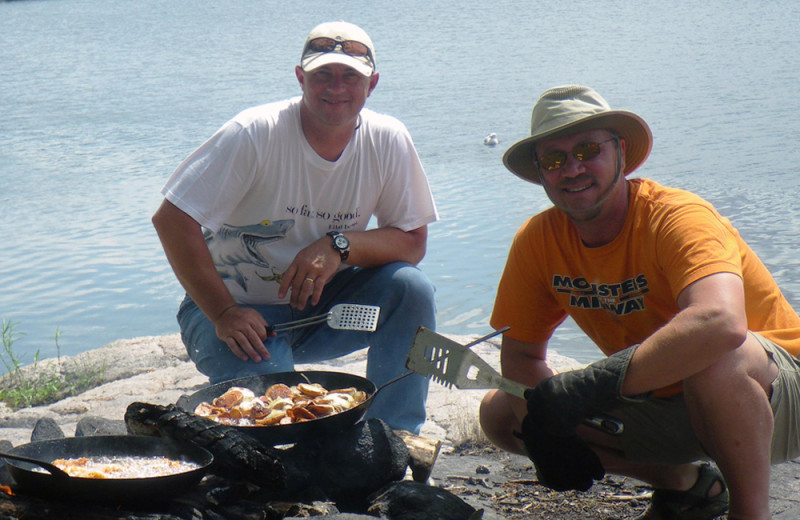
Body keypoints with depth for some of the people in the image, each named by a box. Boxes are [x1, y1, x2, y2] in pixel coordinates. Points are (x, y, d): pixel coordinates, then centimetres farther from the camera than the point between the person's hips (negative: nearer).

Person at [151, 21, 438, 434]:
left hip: (321, 305, 4)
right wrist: (223, 315, -24)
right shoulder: (255, 134, -19)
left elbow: (413, 242, -5)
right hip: (238, 308, -4)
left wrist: (340, 245, -25)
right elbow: (172, 219, -19)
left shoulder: (388, 142, -8)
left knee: (410, 288, -22)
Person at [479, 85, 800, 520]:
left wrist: (591, 385, -44)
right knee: (499, 413, -3)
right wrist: (543, 435, -19)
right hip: (665, 404, 7)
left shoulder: (679, 217, -26)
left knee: (712, 357, -41)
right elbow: (521, 354, 1)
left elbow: (720, 323, -45)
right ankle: (683, 483, 10)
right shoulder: (538, 241, -7)